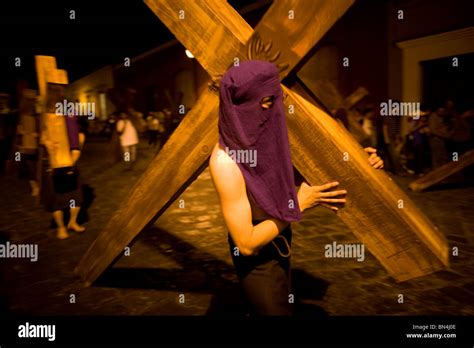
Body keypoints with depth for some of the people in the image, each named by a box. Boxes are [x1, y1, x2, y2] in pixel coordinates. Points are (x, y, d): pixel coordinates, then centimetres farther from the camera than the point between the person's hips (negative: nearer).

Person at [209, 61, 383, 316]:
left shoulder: (260, 134, -12)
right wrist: (298, 203, -22)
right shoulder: (226, 162, -32)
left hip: (277, 241, 8)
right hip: (257, 256, -7)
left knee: (282, 304, 30)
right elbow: (246, 243, -29)